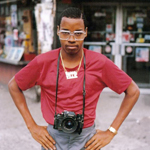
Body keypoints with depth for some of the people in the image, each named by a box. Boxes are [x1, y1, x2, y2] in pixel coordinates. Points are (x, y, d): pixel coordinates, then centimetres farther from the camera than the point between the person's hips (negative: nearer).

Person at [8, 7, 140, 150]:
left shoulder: (100, 63, -10)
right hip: (52, 138, 1)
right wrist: (32, 127, 0)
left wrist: (111, 132, -4)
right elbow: (13, 85, 5)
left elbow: (133, 91, -2)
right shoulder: (43, 62, -8)